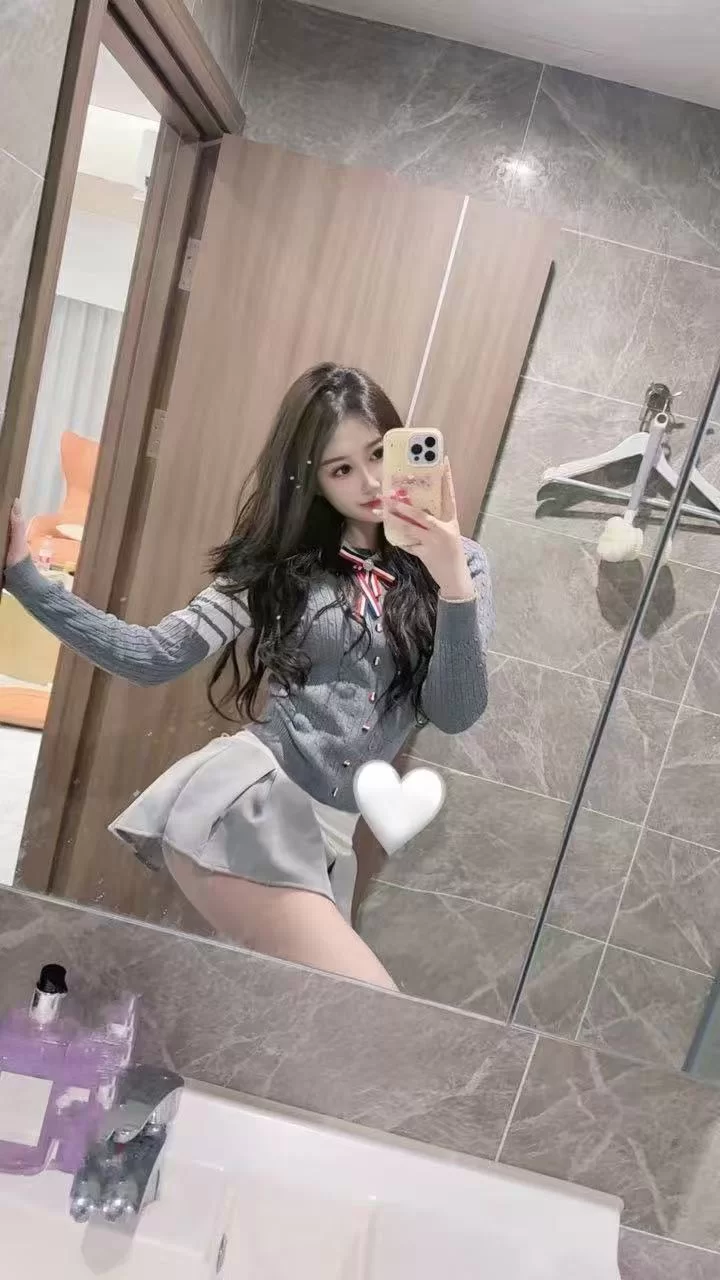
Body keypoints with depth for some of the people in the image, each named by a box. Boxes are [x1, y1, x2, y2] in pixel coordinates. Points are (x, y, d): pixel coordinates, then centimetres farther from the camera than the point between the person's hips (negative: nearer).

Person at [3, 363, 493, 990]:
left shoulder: (457, 562, 8)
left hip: (327, 828, 4)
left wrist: (455, 586, -17)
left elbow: (455, 714, -2)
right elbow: (153, 656, -1)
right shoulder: (283, 559, 5)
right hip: (246, 797, -3)